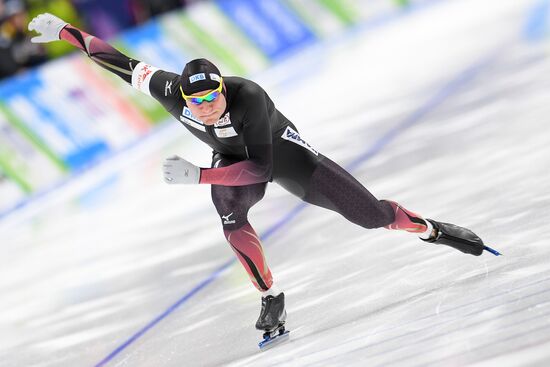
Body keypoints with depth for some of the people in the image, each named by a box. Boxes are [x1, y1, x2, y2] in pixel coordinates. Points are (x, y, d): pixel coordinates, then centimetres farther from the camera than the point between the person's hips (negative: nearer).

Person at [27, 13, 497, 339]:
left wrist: (199, 176, -51)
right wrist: (67, 33, -24)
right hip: (232, 159, 4)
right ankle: (272, 298, -9)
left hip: (283, 153, -3)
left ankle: (431, 229, 25)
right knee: (231, 219, -29)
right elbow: (121, 63, -20)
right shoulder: (171, 91, -32)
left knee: (370, 214, -3)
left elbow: (261, 168, -44)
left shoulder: (247, 96, -43)